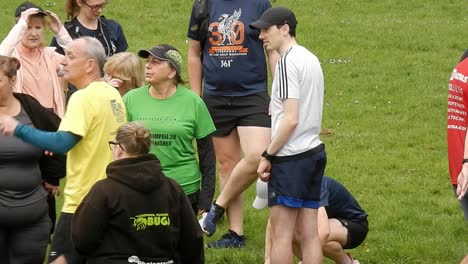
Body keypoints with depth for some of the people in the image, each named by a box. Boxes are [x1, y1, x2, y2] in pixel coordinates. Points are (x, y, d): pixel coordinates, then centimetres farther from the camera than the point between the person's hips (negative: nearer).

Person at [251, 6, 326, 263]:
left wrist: (268, 155, -10)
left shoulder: (288, 62, -13)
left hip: (291, 157, -9)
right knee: (308, 234, 7)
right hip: (314, 151, 9)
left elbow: (291, 119, -19)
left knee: (282, 233, -5)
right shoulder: (311, 59, 15)